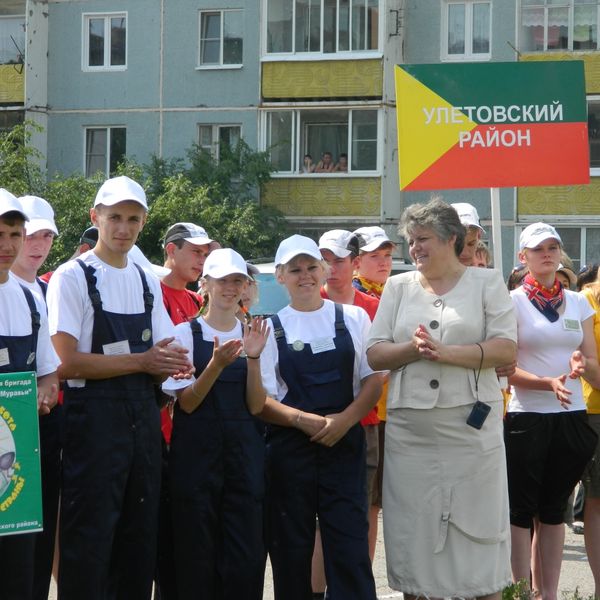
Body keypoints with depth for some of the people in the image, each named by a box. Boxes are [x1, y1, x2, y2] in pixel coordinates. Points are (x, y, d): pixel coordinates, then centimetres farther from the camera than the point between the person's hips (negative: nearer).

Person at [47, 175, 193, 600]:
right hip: (94, 418, -6)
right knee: (89, 539, -5)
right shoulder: (73, 277, -5)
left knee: (140, 540, 10)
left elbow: (158, 364, 15)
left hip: (143, 417, 6)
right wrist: (141, 361, -14)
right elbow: (66, 362, -14)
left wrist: (172, 364, -9)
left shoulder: (148, 282, 15)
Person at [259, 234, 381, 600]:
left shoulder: (353, 318, 8)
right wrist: (304, 419, -14)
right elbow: (262, 400, 2)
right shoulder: (272, 329, 7)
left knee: (350, 544, -7)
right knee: (291, 548, 3)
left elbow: (373, 380, 5)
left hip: (344, 443, 0)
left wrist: (345, 419, -12)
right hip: (289, 446, 0)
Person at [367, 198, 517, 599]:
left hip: (471, 426, -3)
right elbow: (375, 355, 6)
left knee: (476, 528, -1)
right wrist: (414, 349, -13)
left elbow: (506, 350, -6)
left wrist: (447, 352, -18)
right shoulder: (398, 287, 13)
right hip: (409, 430, 3)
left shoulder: (486, 282, 4)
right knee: (415, 532, 4)